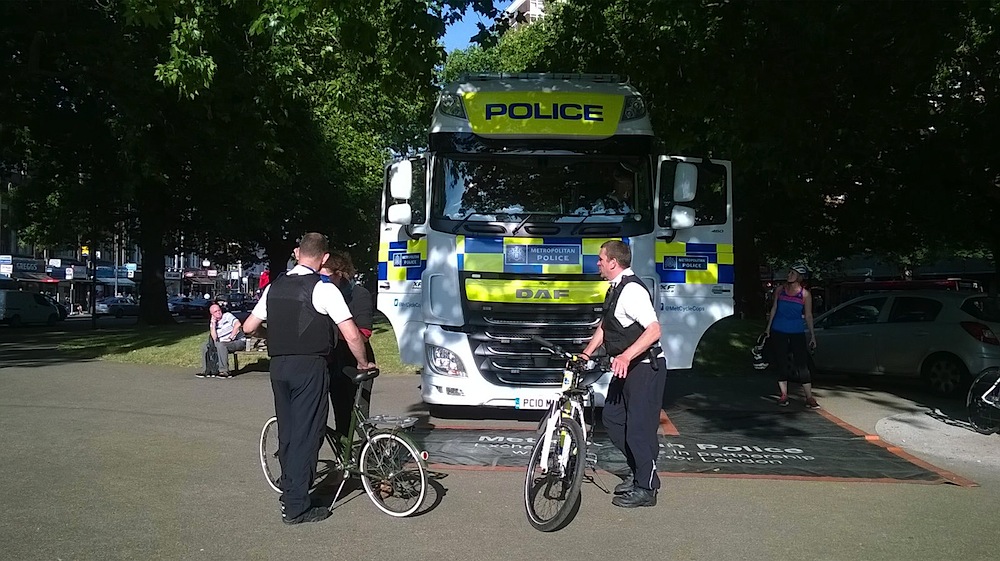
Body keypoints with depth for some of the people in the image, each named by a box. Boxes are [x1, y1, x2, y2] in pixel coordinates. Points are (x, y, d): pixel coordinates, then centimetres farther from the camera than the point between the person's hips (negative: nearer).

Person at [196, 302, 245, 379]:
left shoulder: (227, 316, -4)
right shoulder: (213, 323, 11)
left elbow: (238, 324, -23)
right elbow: (214, 339, -3)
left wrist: (231, 337, -22)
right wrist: (213, 324, -6)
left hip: (239, 341, -7)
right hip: (225, 343, 7)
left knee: (220, 345, -33)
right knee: (205, 346, 1)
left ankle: (224, 372, -29)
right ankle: (206, 370, 2)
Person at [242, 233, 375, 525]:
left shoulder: (274, 287, 8)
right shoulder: (323, 289, -10)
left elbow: (249, 327, 15)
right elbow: (352, 335, -14)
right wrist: (363, 364, 3)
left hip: (278, 366, 6)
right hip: (309, 367, -6)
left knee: (287, 431, 18)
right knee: (306, 434, 1)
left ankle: (289, 492, 32)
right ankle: (296, 506, 6)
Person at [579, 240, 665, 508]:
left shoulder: (632, 290, -20)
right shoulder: (616, 289, 11)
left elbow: (654, 330, -29)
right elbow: (604, 325, 21)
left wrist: (626, 356, -37)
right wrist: (586, 353, 15)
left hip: (645, 368, -10)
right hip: (626, 368, 11)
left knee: (639, 426, -3)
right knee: (613, 418, 16)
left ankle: (645, 488, 10)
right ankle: (638, 471, 30)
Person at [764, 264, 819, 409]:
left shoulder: (805, 294, -1)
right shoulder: (780, 289, 4)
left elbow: (808, 316, 3)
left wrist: (812, 335, 2)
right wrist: (768, 327, 8)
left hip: (797, 332, -2)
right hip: (778, 331, 2)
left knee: (801, 364, -5)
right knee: (781, 363, 4)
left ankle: (809, 398, -3)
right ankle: (784, 395, 12)